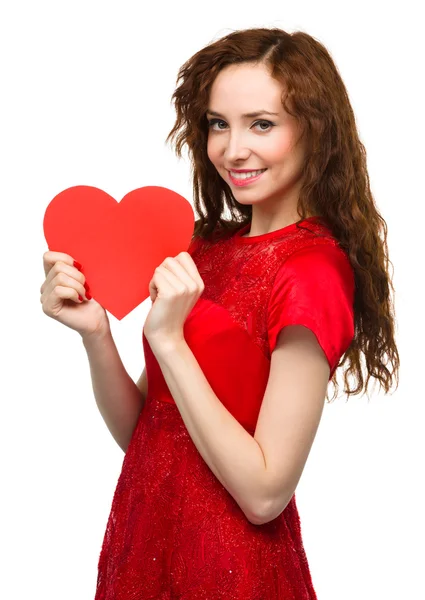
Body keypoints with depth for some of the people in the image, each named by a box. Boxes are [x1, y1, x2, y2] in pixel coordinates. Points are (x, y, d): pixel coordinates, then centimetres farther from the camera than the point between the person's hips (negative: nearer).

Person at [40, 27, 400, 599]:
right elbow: (137, 432, 3)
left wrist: (168, 339, -25)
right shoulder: (209, 246, 0)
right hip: (147, 537, 6)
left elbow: (265, 493, -22)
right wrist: (94, 331, -14)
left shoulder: (314, 271, -19)